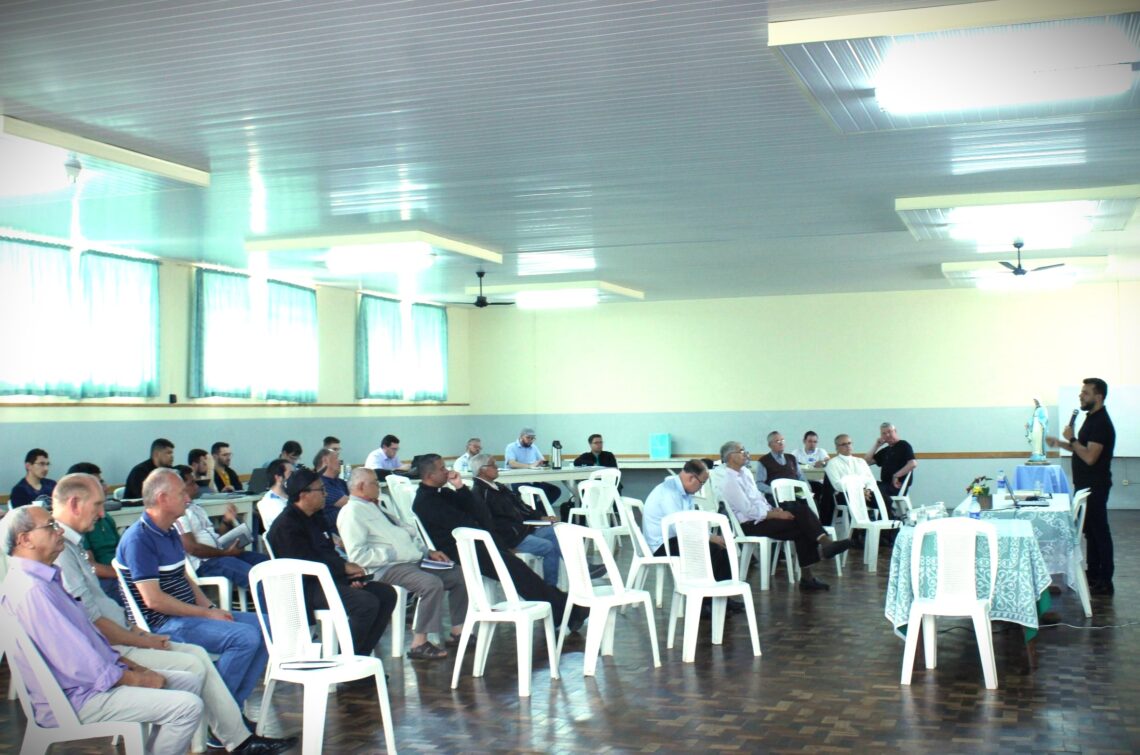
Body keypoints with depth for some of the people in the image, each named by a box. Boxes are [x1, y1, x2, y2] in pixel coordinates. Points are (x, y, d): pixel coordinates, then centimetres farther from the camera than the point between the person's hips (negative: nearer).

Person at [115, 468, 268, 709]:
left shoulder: (171, 533, 14)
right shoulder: (139, 539, -16)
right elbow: (153, 599, -21)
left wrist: (211, 607, 3)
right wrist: (206, 613, -16)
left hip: (188, 613, 10)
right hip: (163, 624, -10)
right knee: (245, 637, -25)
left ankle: (235, 705, 6)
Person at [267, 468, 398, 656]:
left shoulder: (316, 519, 20)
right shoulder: (286, 525, -11)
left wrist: (351, 575, -1)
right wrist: (344, 568, -10)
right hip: (306, 589, -10)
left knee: (387, 593, -1)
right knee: (367, 603, -27)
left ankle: (360, 656, 1)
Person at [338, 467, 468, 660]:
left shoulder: (380, 505, 23)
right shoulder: (352, 512, -8)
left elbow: (409, 533, 26)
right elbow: (357, 555, -19)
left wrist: (428, 551, 12)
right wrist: (392, 554, -18)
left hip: (414, 561, 10)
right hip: (387, 569, -10)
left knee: (459, 575, 5)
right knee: (433, 584, -31)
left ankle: (457, 631, 10)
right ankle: (419, 644, -26)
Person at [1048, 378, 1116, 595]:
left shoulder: (1101, 423, -19)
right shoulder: (1092, 418, 12)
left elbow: (1090, 457, -27)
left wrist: (1072, 439, -16)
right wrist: (1060, 443, 10)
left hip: (1095, 487, -10)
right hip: (1086, 485, 10)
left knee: (1099, 532, -4)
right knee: (1091, 531, 15)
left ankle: (1105, 582, 0)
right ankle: (1093, 575, 24)